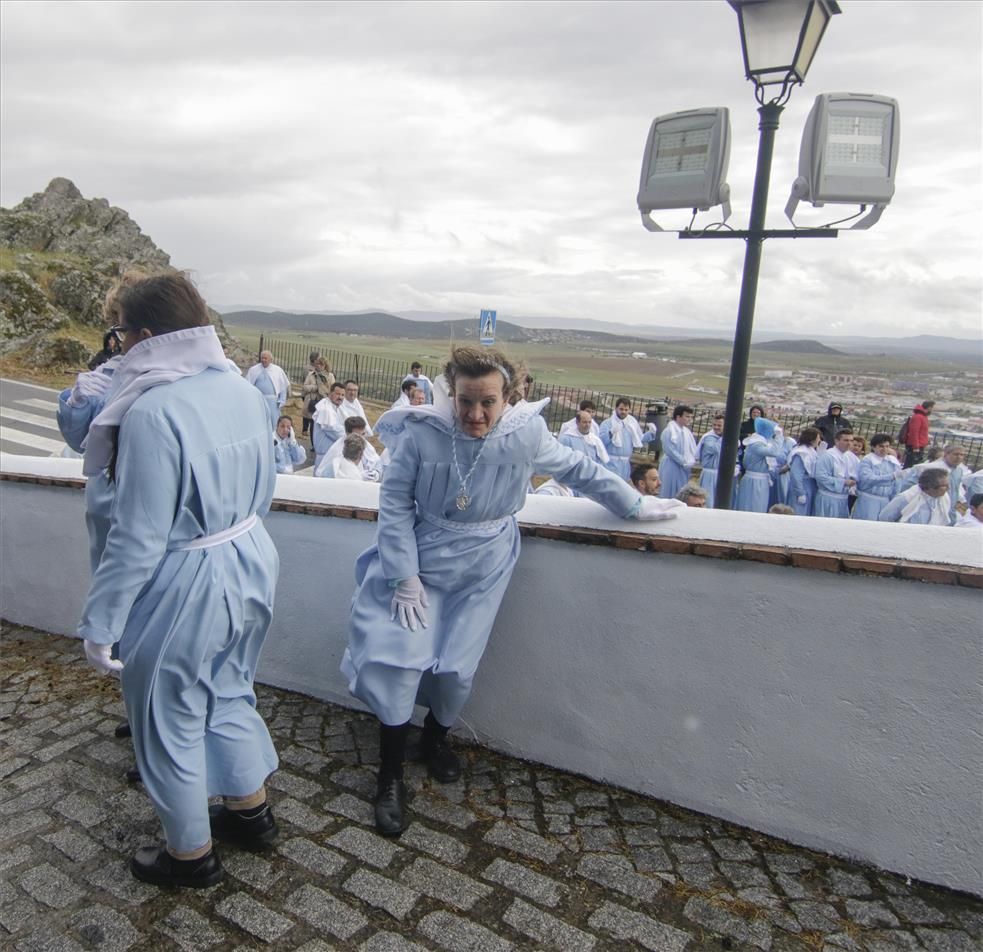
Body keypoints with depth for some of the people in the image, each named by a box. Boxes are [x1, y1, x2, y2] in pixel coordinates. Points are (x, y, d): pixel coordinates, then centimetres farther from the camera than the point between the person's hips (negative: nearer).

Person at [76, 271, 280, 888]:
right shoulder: (244, 392, -2)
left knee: (170, 723, 16)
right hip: (251, 560, 8)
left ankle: (192, 855, 37)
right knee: (229, 693, 27)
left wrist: (99, 624, -11)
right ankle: (252, 811, 46)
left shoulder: (152, 413, -25)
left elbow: (138, 539, -22)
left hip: (187, 584, -7)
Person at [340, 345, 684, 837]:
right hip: (419, 560, -1)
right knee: (399, 657, -9)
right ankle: (390, 776, 12)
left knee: (456, 667, 4)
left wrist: (635, 505, 11)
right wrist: (403, 577, -15)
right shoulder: (421, 433, -20)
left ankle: (437, 737, 38)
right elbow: (395, 504, -13)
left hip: (481, 570, 1)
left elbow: (578, 470, 3)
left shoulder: (526, 434, -13)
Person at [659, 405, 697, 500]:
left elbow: (693, 448, 14)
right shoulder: (669, 430, -14)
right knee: (669, 494, -1)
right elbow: (670, 450, -18)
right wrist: (684, 462, -15)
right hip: (672, 467, -7)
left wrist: (691, 461, -5)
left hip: (684, 468, 7)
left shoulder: (687, 431, 8)